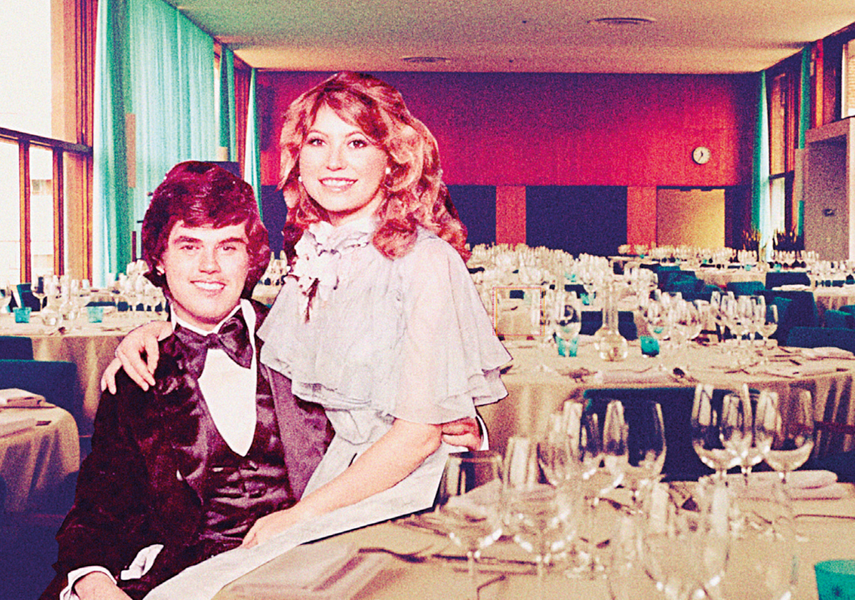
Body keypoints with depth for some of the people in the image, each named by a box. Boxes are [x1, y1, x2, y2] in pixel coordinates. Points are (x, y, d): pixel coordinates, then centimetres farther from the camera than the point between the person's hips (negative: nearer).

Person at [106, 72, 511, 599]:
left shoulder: (425, 262, -14)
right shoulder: (317, 257, 8)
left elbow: (421, 431, -16)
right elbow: (267, 352, 26)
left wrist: (300, 515, -11)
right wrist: (157, 332, 11)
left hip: (412, 493, -7)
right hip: (347, 470, 7)